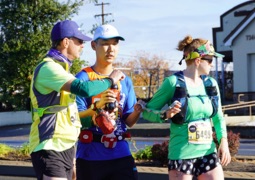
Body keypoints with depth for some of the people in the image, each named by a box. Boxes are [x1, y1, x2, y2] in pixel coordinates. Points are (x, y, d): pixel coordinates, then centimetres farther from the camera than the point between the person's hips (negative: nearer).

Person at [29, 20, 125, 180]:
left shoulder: (60, 68, 15)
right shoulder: (48, 68, -17)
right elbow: (84, 89, -28)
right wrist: (110, 80, -13)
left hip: (65, 148, 10)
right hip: (50, 149, -10)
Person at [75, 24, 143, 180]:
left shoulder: (125, 80, 9)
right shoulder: (83, 78, -5)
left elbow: (129, 122, 9)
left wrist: (136, 112, -14)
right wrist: (97, 106, -28)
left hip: (120, 154, 3)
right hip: (90, 156, -3)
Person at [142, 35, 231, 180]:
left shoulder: (211, 84, 6)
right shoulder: (174, 82, -10)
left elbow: (218, 117, 14)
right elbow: (148, 111, -5)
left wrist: (223, 141, -1)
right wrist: (166, 115, -24)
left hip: (208, 153, 5)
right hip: (182, 155, -5)